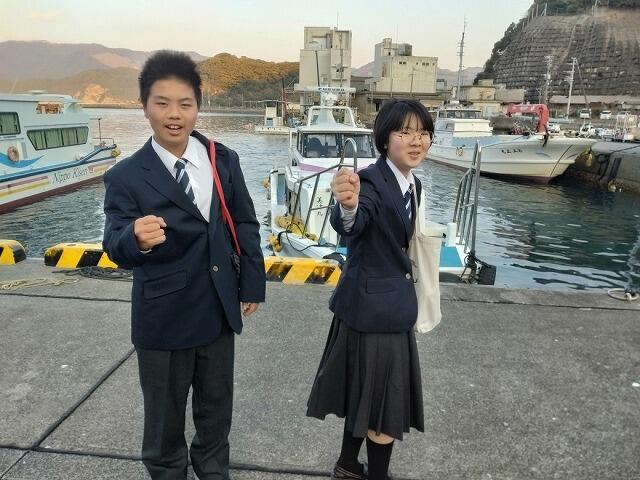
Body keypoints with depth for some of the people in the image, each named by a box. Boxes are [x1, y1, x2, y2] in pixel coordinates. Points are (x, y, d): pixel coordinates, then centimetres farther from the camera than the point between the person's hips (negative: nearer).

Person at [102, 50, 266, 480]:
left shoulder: (224, 160, -2)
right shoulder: (126, 176, -11)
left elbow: (246, 224, 3)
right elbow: (115, 246, -18)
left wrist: (252, 281, 4)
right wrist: (136, 240, -41)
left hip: (218, 307, 3)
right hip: (163, 314, -3)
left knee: (216, 404, 22)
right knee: (165, 412, 17)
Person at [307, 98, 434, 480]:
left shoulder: (414, 184, 7)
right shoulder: (372, 180, -20)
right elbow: (351, 226, -41)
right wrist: (348, 206, -62)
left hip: (395, 305, 9)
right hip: (372, 306, -9)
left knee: (367, 395, 23)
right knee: (384, 405, 7)